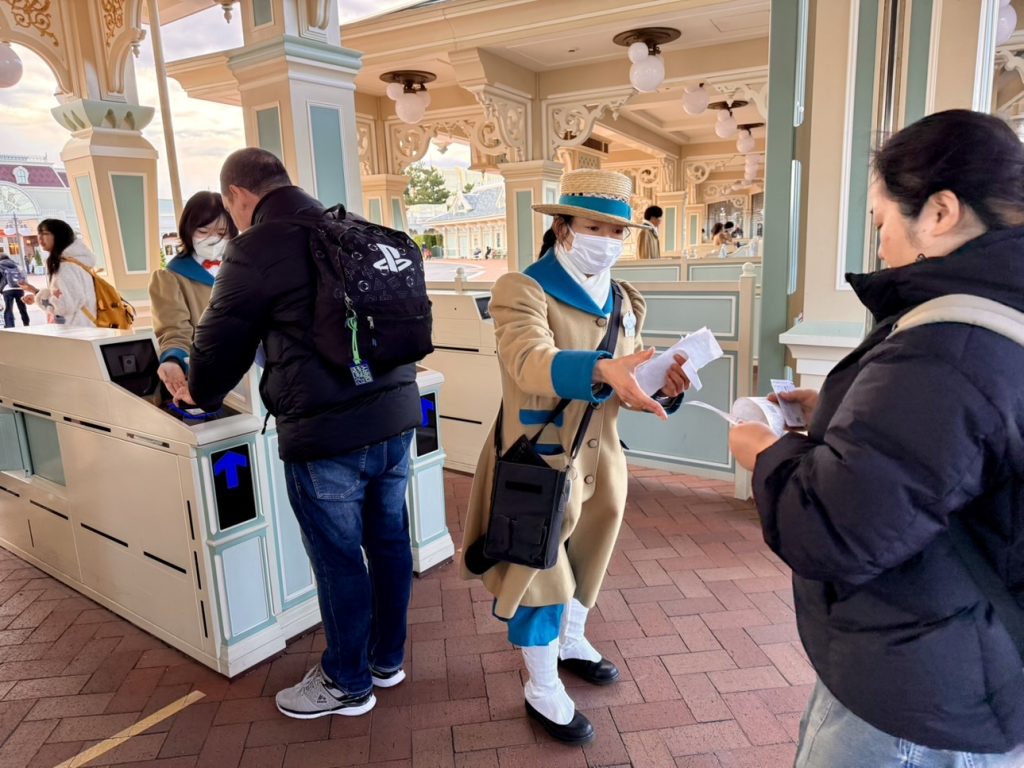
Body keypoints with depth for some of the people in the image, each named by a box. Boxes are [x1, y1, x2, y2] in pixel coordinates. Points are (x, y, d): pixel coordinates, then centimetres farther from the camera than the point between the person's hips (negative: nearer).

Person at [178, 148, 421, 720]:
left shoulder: (255, 250, -8)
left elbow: (220, 343, 1)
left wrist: (202, 396, 22)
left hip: (327, 434, -7)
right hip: (396, 415, 7)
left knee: (339, 559, 10)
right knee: (389, 540, 19)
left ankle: (348, 684, 31)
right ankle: (388, 658, 39)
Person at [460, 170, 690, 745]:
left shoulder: (625, 303, 5)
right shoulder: (522, 290, -17)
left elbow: (626, 385, 5)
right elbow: (530, 363, -36)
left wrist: (665, 390, -17)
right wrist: (601, 370, -53)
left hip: (600, 460, 7)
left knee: (584, 563, 24)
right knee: (540, 572, 9)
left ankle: (573, 644, 52)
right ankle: (544, 692, 31)